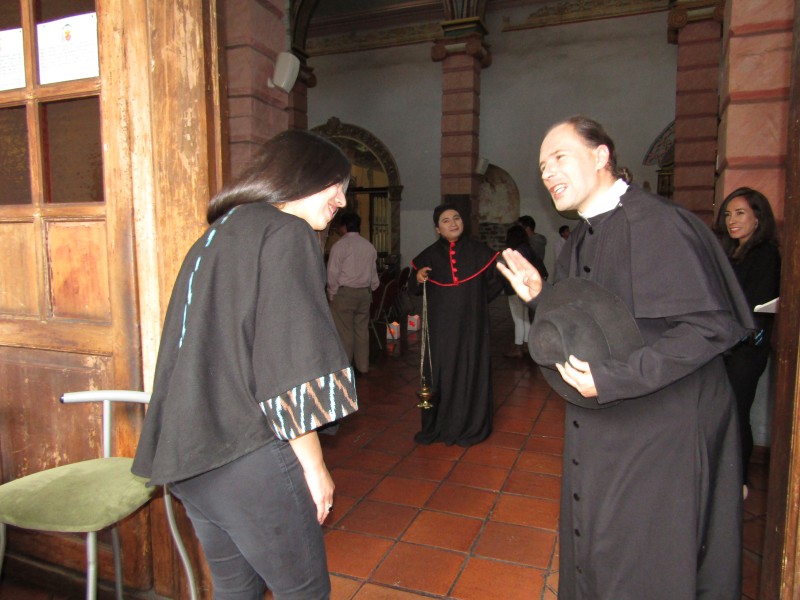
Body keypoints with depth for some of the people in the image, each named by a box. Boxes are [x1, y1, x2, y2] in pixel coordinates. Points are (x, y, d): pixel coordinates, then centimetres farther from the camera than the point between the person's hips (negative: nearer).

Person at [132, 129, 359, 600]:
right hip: (244, 454, -9)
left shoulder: (217, 235, 17)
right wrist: (314, 464, -8)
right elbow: (293, 366, -17)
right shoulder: (286, 232, -10)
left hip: (187, 455, 9)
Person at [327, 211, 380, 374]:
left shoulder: (340, 245, -9)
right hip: (364, 292, 5)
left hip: (344, 292, -5)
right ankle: (363, 366, 19)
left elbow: (333, 274, -11)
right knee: (362, 330, 11)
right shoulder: (369, 246, 7)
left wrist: (332, 294, 0)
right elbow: (373, 273, 9)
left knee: (344, 331, 0)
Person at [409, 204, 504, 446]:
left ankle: (469, 427, 15)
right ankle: (437, 426, 14)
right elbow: (414, 289, 9)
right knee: (439, 372, 2)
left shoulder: (479, 251, 0)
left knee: (470, 372, 3)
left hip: (471, 325, 0)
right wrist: (418, 279, -12)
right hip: (440, 326, 1)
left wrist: (474, 301, 6)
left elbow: (494, 283, 10)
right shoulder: (428, 255, 3)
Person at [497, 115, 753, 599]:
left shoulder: (655, 223, -19)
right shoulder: (582, 241, 9)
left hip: (661, 433, -8)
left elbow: (711, 326, -24)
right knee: (593, 550, 20)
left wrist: (612, 381, -26)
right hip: (600, 430, 8)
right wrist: (539, 296, -2)